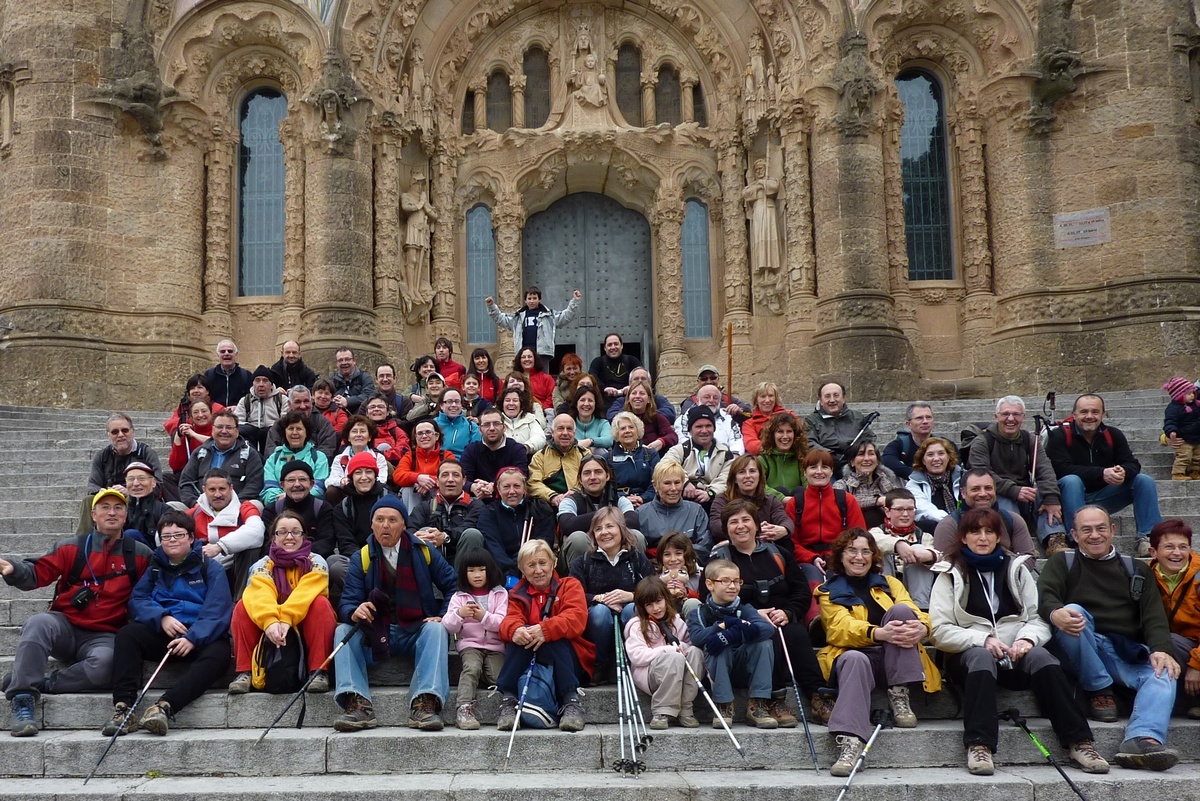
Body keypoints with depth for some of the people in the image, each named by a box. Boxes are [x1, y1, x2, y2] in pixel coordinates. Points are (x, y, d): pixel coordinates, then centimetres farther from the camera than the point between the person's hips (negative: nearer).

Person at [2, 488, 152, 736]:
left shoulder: (140, 555, 7)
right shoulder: (73, 548, 8)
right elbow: (38, 573, -1)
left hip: (103, 637, -1)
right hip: (65, 627, 1)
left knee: (105, 662, -34)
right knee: (39, 623, -32)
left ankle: (41, 683, -16)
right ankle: (22, 699, -28)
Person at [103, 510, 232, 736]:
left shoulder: (210, 568, 7)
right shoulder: (155, 567, 20)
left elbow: (217, 610, -6)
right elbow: (137, 600, 7)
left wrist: (193, 638, -22)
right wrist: (161, 617, -14)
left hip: (202, 638, -3)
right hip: (162, 634, 3)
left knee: (217, 654, -35)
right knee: (126, 634, -24)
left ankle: (164, 706, -49)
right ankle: (123, 707, -35)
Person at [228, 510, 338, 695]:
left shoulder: (316, 562, -6)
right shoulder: (262, 565, -3)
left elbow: (305, 594, -25)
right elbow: (260, 595, -24)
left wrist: (286, 619, -41)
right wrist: (270, 621, -44)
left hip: (307, 627, -1)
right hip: (270, 630, 2)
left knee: (320, 603, -29)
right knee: (242, 607, -19)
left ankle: (318, 671, -30)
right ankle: (244, 672, -21)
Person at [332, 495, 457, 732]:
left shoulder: (424, 552, 5)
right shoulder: (360, 559, 4)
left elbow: (452, 585, 8)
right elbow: (347, 603, -5)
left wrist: (444, 617, -8)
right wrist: (354, 612, -29)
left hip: (417, 632, -1)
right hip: (377, 634, 1)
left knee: (436, 629, -31)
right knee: (342, 631, -23)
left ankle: (425, 703, -41)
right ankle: (357, 704, -37)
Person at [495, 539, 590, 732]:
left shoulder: (569, 585, 8)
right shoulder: (518, 594, 14)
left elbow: (576, 618, -13)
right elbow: (509, 621, -7)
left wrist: (545, 629, -34)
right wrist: (515, 630, -35)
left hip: (569, 659, -2)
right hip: (528, 662, 2)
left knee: (553, 638, -33)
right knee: (520, 634, -28)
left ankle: (572, 701, -35)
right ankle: (507, 700, -31)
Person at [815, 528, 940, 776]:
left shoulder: (890, 583, 23)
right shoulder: (830, 592, 14)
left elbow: (913, 611, 2)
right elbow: (840, 627, -8)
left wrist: (922, 627, -25)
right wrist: (879, 633, -29)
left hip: (894, 661, 2)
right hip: (858, 655, -2)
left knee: (900, 610, -23)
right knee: (854, 659, -38)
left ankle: (899, 695, -20)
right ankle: (849, 742, -52)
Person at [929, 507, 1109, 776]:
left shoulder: (1017, 569, 17)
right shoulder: (951, 574, 9)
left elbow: (1040, 618, 7)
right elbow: (940, 631, -2)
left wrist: (1027, 638, -15)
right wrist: (983, 639, -16)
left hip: (1016, 653, 2)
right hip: (970, 653, -2)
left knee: (1041, 656, -30)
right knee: (982, 657, -36)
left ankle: (1080, 743, -31)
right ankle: (979, 746, -43)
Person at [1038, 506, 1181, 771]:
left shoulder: (1136, 570, 24)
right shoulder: (1063, 562, 17)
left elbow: (1154, 614, 9)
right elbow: (1044, 595, -3)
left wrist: (1161, 649, -13)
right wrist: (1055, 613, -30)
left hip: (1128, 653, 2)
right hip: (1081, 652, -2)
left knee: (1165, 674, -28)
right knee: (1073, 612, -32)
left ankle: (1143, 740, -49)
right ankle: (1099, 690, -20)